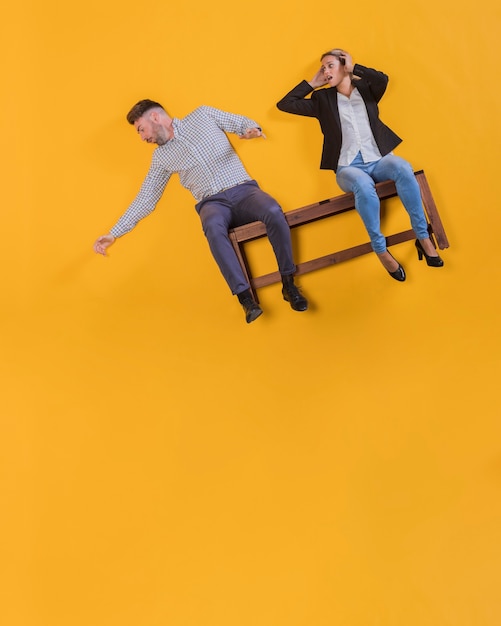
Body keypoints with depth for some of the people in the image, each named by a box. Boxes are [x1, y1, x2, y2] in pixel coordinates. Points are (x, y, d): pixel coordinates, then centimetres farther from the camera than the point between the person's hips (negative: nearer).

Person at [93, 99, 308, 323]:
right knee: (213, 227, -38)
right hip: (213, 203, 1)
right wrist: (114, 234, 11)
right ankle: (245, 296, -34)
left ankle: (288, 283, -20)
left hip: (243, 190, 0)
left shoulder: (203, 115, 12)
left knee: (273, 211, -34)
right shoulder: (161, 157, 15)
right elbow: (145, 200, 17)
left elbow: (244, 123, 13)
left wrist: (251, 130, -12)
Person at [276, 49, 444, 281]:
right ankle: (381, 250, -25)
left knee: (403, 168, -33)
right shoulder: (323, 99, 14)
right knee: (363, 185, -37)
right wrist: (313, 83, 12)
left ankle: (423, 237, -24)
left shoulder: (365, 88, 14)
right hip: (348, 167, -1)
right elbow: (285, 104, 9)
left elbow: (382, 79, -10)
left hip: (378, 160, 1)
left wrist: (353, 68, 1)